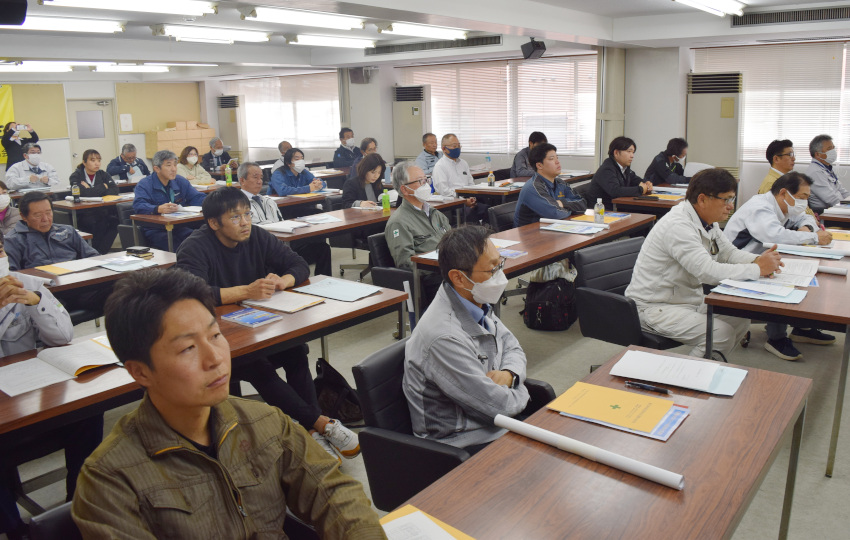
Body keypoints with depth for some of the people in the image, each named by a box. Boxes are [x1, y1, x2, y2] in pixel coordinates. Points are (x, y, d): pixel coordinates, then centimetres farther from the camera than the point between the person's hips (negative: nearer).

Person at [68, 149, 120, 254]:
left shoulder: (102, 174, 13)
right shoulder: (76, 176, 0)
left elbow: (116, 190, -4)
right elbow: (85, 194, -20)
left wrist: (94, 191, -13)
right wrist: (103, 187, -6)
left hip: (101, 212, 4)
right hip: (82, 216, -4)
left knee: (114, 220, -27)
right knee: (100, 222, -33)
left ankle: (100, 252, -20)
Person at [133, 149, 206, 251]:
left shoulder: (180, 181, 14)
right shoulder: (144, 184, -3)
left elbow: (197, 198, 14)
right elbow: (138, 206, -19)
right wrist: (158, 209, -39)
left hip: (178, 227, 5)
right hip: (154, 230, -5)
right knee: (177, 247, -34)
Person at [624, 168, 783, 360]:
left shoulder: (708, 222, 6)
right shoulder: (677, 226, -26)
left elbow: (729, 252, 15)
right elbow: (708, 271, -32)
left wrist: (758, 259, -7)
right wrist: (758, 269, -22)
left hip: (690, 298, 10)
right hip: (656, 307, -10)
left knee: (740, 320, 5)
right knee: (722, 333, -21)